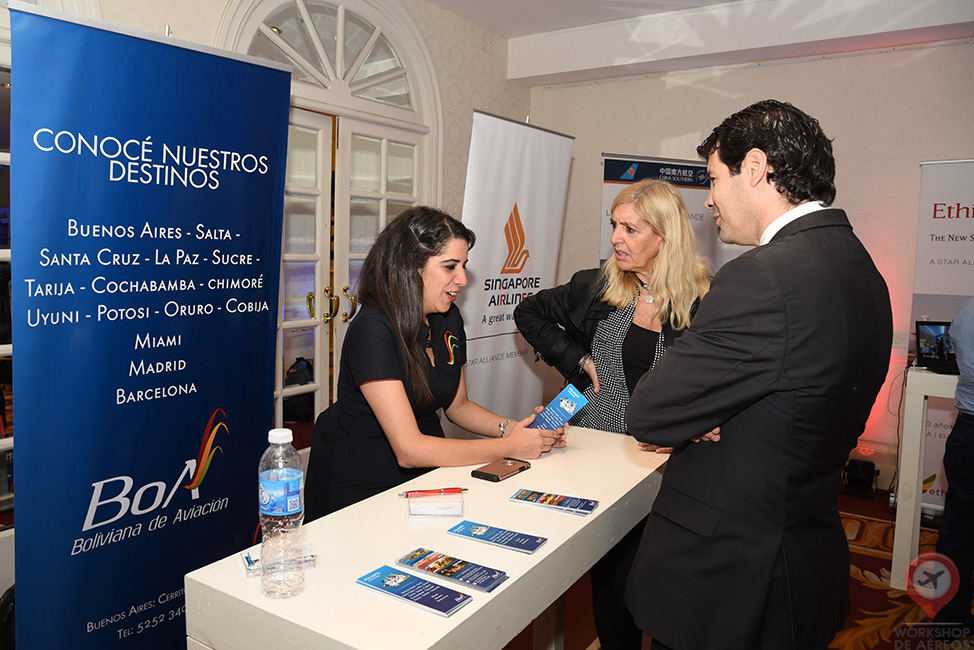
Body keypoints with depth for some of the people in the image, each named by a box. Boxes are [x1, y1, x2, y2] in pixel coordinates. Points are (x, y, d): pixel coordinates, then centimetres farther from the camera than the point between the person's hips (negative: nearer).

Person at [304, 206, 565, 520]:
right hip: (364, 491, -7)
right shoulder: (373, 332, -23)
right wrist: (508, 447, -21)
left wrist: (510, 427, -4)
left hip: (427, 471, 7)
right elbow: (409, 450, -26)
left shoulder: (448, 319, 2)